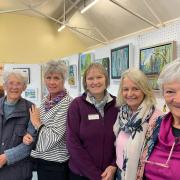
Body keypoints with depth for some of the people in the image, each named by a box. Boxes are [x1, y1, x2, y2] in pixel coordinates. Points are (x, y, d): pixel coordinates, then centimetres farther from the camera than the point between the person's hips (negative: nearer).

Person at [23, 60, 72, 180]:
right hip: (41, 160, 7)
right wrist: (28, 135, -6)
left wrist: (36, 122, -11)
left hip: (56, 164, -7)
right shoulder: (45, 101, 4)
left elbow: (53, 138, -23)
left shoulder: (67, 103, -19)